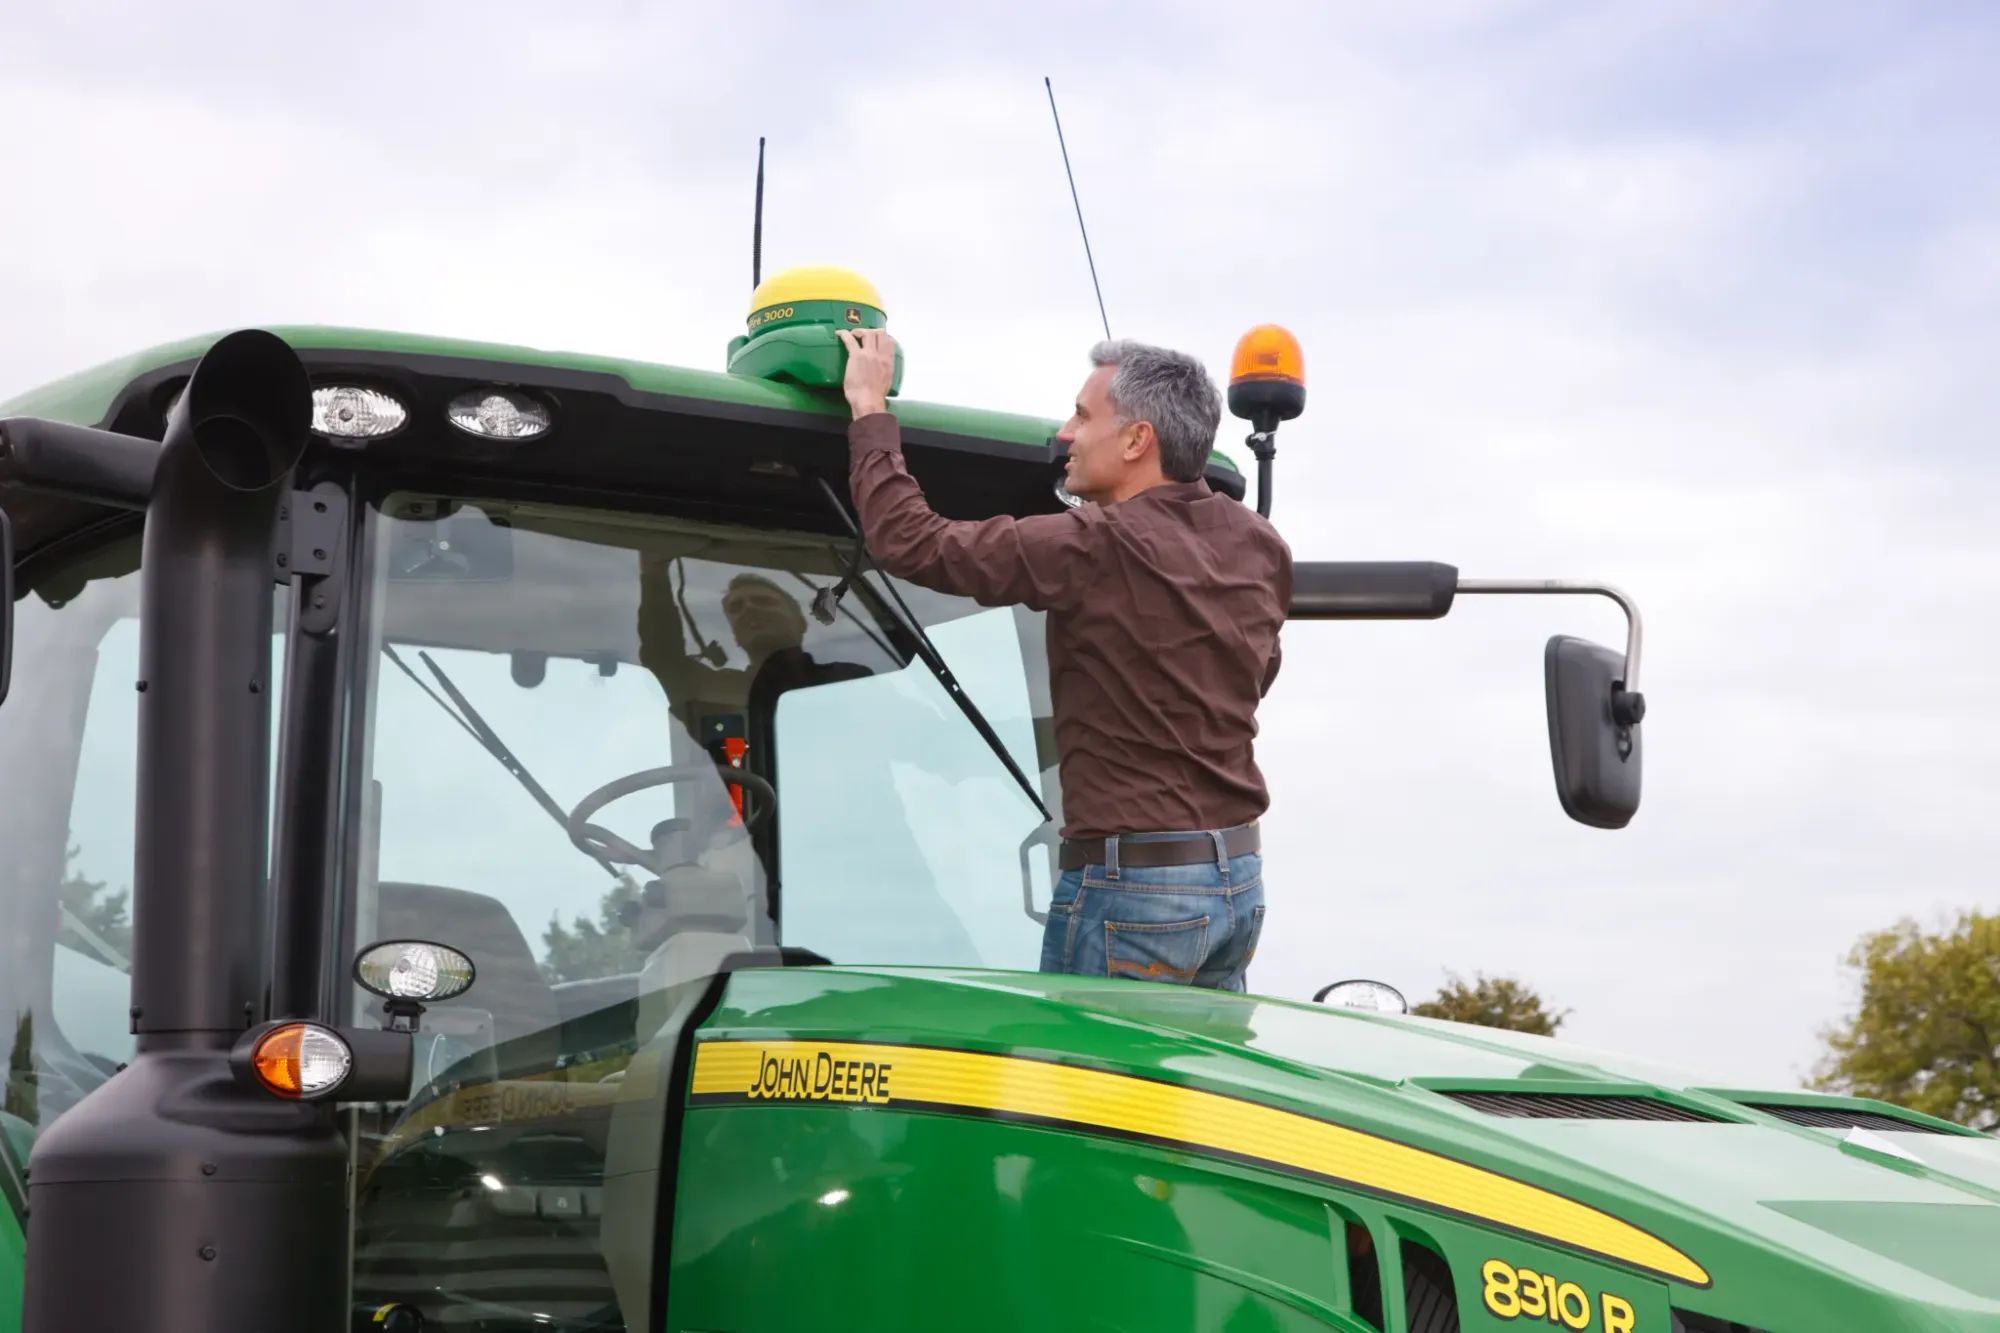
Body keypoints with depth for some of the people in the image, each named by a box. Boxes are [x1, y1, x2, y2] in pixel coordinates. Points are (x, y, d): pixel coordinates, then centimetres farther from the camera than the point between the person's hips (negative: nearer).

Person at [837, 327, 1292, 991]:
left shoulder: (1099, 550, -17)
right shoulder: (1260, 546, 7)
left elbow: (910, 541, -14)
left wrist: (870, 411, -1)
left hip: (1132, 888, -8)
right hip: (1241, 879, 8)